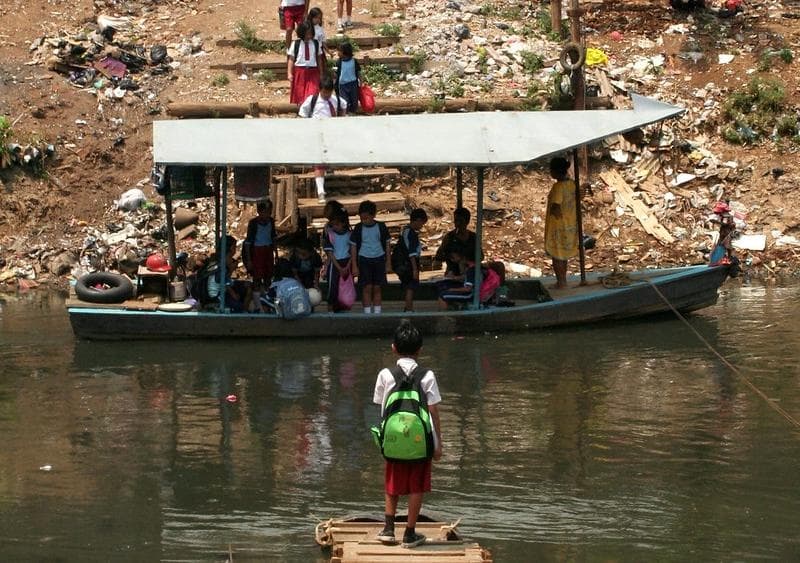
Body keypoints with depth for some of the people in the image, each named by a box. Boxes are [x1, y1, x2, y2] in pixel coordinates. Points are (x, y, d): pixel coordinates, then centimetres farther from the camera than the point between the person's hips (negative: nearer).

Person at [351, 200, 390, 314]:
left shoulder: (381, 227, 1)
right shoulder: (358, 228, -1)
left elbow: (387, 245, 8)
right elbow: (353, 247, 2)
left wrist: (387, 263, 7)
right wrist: (354, 266, -2)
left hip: (379, 259, 1)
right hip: (364, 259, -1)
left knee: (377, 288, 3)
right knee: (367, 288, -5)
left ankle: (377, 313, 8)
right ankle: (367, 314, -3)